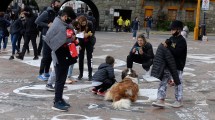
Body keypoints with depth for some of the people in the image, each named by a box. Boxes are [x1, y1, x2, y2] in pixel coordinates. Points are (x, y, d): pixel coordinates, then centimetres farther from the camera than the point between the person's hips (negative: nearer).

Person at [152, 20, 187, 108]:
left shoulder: (182, 41, -14)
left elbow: (176, 52, -24)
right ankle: (161, 100, 4)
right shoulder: (171, 38, 9)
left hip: (177, 66, -7)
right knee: (163, 81, 3)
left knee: (177, 83, 6)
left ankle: (179, 101, 21)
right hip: (168, 64, 7)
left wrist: (167, 47, -20)